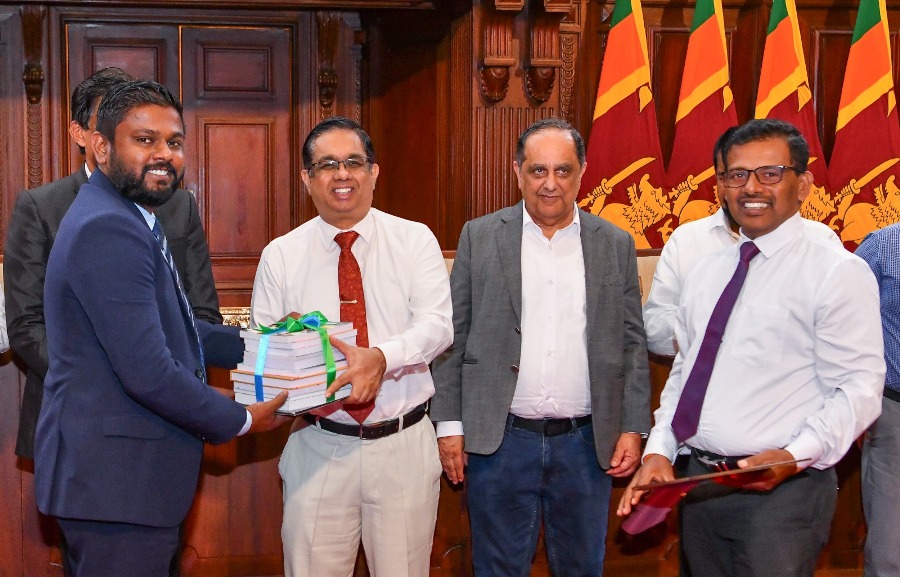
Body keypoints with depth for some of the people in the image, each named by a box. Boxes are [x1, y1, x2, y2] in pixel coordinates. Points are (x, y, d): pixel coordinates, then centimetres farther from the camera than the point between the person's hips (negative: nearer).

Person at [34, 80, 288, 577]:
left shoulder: (128, 220, 14)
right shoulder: (108, 228, -20)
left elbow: (172, 328, 23)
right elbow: (149, 373, -25)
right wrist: (241, 420, -12)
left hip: (120, 473, 11)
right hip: (116, 482, -11)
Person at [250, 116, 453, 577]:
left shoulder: (415, 240, 2)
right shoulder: (280, 256, 4)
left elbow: (437, 325, -10)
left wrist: (382, 358, -30)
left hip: (404, 447, 0)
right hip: (318, 447, 1)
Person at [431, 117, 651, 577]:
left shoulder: (616, 245, 5)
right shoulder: (479, 237, 1)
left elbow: (632, 344, 6)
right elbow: (453, 336, 1)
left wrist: (633, 428, 0)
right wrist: (449, 425, -3)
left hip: (587, 442, 1)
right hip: (499, 440, -1)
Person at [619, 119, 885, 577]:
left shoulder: (836, 272, -7)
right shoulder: (706, 273, 13)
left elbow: (859, 388, -12)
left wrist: (795, 456, -24)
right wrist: (658, 452, 6)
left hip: (782, 488, -6)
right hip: (699, 483, 6)